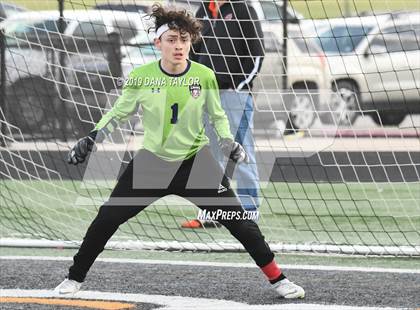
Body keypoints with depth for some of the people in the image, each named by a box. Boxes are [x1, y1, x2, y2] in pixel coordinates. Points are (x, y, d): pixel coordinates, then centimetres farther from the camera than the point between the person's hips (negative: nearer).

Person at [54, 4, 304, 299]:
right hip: (152, 162, 0)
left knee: (238, 219, -7)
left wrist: (228, 141, -11)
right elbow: (119, 112, 3)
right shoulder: (141, 76, -12)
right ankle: (75, 277, 17)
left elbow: (218, 115, 5)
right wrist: (92, 138, -9)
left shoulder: (204, 76, -11)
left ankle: (277, 278, 5)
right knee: (107, 218, -2)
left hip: (196, 162, 0)